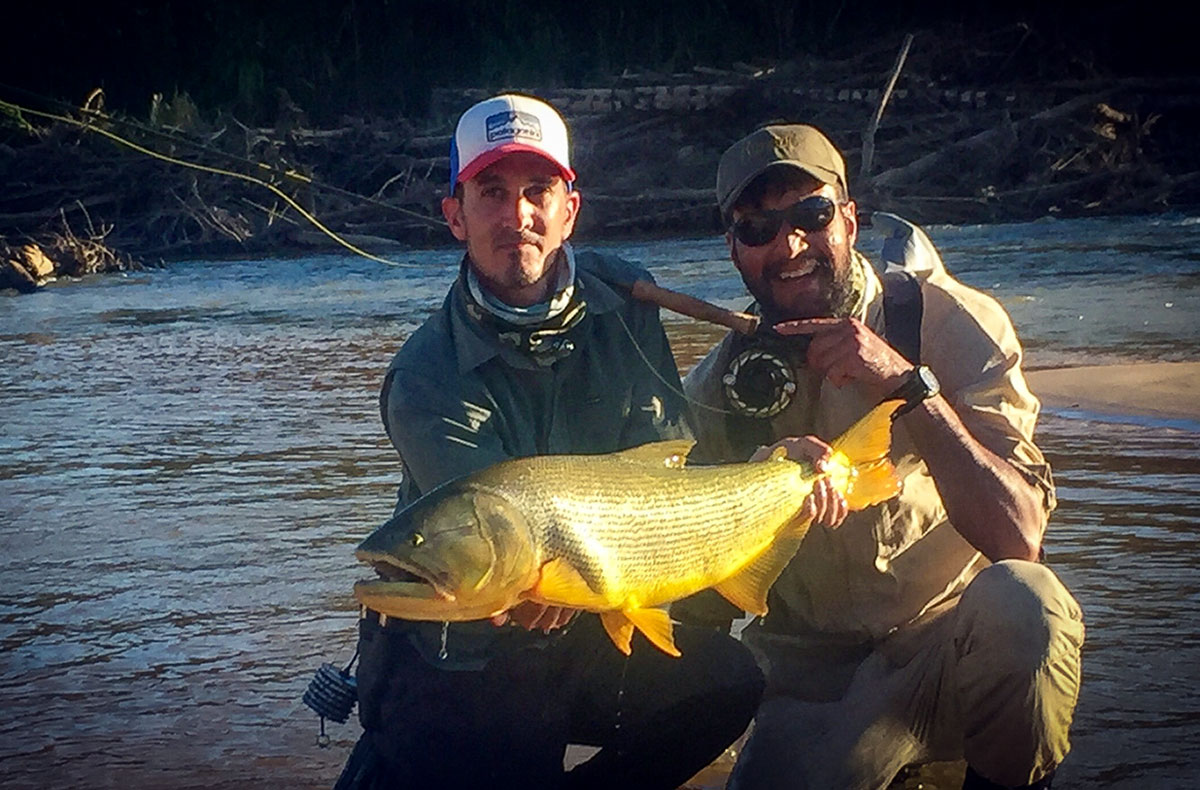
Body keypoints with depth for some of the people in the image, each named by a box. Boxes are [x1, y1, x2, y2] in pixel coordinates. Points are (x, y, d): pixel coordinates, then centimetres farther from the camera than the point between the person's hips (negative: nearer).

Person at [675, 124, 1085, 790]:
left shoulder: (951, 323, -8)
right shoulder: (721, 384, 1)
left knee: (1022, 601, -33)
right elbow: (698, 603, -4)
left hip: (951, 644, -2)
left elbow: (1018, 537, -19)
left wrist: (908, 384, -27)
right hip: (810, 670, 2)